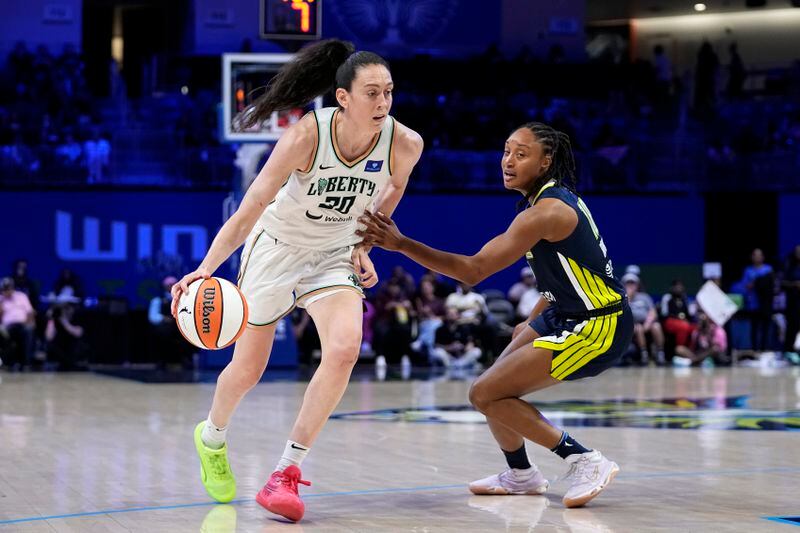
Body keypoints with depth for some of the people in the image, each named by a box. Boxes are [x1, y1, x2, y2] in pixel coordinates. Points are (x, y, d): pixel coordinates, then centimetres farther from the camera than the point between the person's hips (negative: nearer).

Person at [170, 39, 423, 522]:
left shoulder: (404, 145, -21)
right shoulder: (307, 136, -30)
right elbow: (252, 207, -29)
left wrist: (362, 247, 5)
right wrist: (206, 269, -40)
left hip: (333, 256, 2)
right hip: (276, 247, -2)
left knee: (345, 349, -24)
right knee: (248, 369, 9)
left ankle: (288, 471, -12)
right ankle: (212, 438, 44)